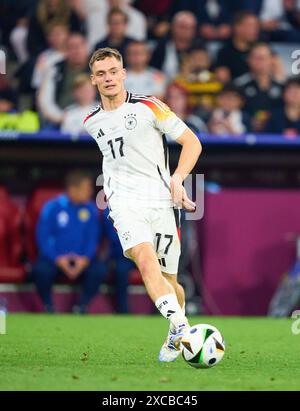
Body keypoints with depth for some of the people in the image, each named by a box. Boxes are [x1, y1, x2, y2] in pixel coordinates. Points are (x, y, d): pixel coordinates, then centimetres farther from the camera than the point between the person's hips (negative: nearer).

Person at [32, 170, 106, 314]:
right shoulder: (51, 207, -7)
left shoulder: (91, 209, 1)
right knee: (40, 270, -34)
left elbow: (93, 237, 4)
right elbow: (42, 237, -6)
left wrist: (86, 258, -15)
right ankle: (48, 308, -10)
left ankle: (82, 307, -8)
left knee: (99, 270, -28)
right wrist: (58, 259, -19)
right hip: (54, 258, -2)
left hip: (81, 259, 2)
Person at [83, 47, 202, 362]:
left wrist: (177, 178, -9)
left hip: (161, 201, -1)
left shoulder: (148, 107, 0)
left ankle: (175, 337, 33)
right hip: (124, 202, 1)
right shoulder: (91, 122, 13)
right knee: (146, 260, -28)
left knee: (168, 279, 5)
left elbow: (191, 141, 2)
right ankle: (180, 326, -43)